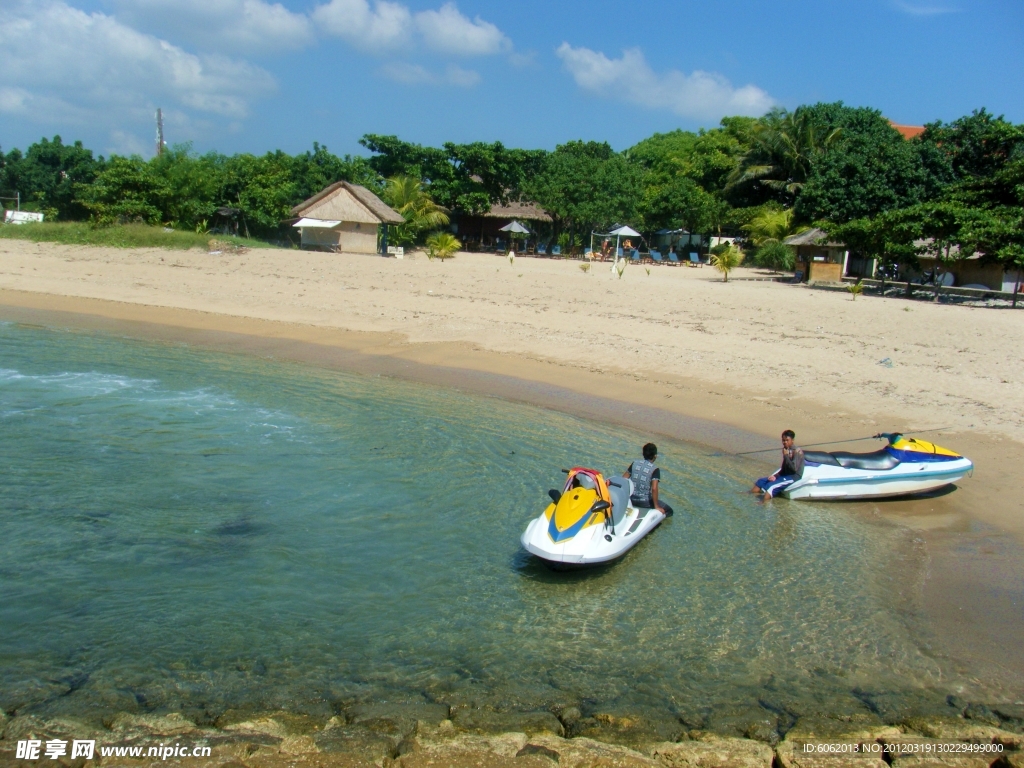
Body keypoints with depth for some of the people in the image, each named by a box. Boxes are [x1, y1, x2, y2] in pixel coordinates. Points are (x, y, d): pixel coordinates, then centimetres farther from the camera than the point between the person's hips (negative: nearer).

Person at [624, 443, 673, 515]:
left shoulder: (635, 463, 1)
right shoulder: (655, 469, -14)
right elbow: (654, 488, -23)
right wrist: (656, 506, -15)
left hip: (631, 499, 6)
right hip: (645, 502, -5)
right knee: (669, 510, 10)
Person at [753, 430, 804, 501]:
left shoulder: (797, 451, -12)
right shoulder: (786, 450, 12)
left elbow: (794, 468, -22)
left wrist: (786, 456, -19)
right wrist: (776, 476, 1)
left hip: (794, 476, -9)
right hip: (785, 475, 9)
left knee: (770, 486, -30)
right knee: (761, 482, 0)